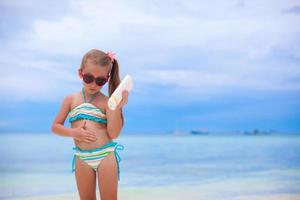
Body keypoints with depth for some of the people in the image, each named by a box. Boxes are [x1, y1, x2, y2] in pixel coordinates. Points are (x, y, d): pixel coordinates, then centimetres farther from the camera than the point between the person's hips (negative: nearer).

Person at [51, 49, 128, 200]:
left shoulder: (107, 102, -4)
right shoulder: (71, 99, 3)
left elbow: (114, 134, -12)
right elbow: (55, 127, 7)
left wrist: (117, 107, -23)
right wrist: (73, 132, -11)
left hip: (106, 154, -2)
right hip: (82, 157, 3)